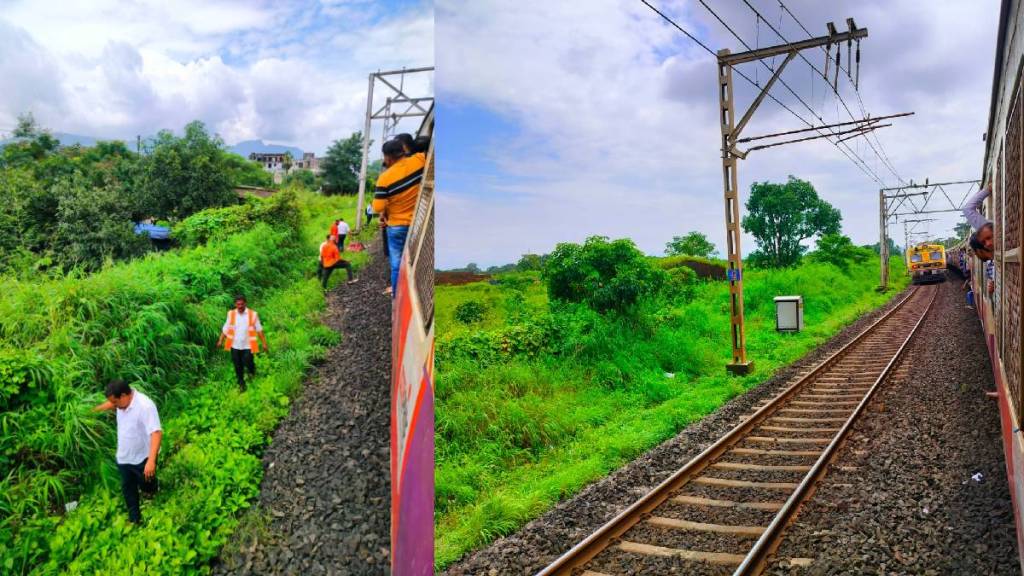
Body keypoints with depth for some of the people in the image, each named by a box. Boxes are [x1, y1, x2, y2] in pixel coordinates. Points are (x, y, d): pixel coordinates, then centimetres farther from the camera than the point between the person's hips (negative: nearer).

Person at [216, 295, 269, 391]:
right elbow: (226, 328, 5)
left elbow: (259, 330, -4)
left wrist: (264, 343, -5)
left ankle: (252, 371, 32)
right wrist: (220, 340, -2)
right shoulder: (231, 314, -2)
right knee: (238, 366, 8)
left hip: (247, 345, -2)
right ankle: (241, 383, 28)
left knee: (248, 362, -4)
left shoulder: (253, 314, -9)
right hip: (235, 345, 2)